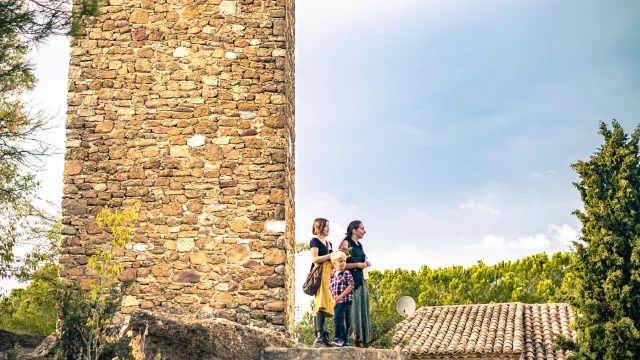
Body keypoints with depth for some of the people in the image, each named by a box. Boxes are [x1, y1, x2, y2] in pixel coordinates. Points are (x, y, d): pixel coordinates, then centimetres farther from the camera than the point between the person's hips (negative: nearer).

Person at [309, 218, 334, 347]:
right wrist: (331, 255, -9)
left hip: (329, 274, 8)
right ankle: (320, 336, -26)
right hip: (320, 274, -8)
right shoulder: (315, 241, 1)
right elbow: (314, 259, -12)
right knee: (321, 303, -18)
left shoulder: (329, 243, 25)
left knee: (326, 303, 3)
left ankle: (319, 337, 2)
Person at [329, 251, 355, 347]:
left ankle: (338, 337, -16)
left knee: (337, 317, -21)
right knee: (341, 321, 8)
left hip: (345, 300, -6)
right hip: (336, 302, 6)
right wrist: (333, 300, 0)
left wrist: (340, 297, -16)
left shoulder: (346, 273, -2)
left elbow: (351, 286, -11)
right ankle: (345, 341, 14)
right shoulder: (332, 275, 12)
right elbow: (330, 289, 15)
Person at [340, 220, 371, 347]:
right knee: (351, 308, -10)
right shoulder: (346, 243, -6)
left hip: (360, 280, 8)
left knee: (361, 309, 5)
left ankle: (359, 340, 6)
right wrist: (357, 265, -15)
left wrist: (365, 264, 9)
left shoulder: (359, 245, 17)